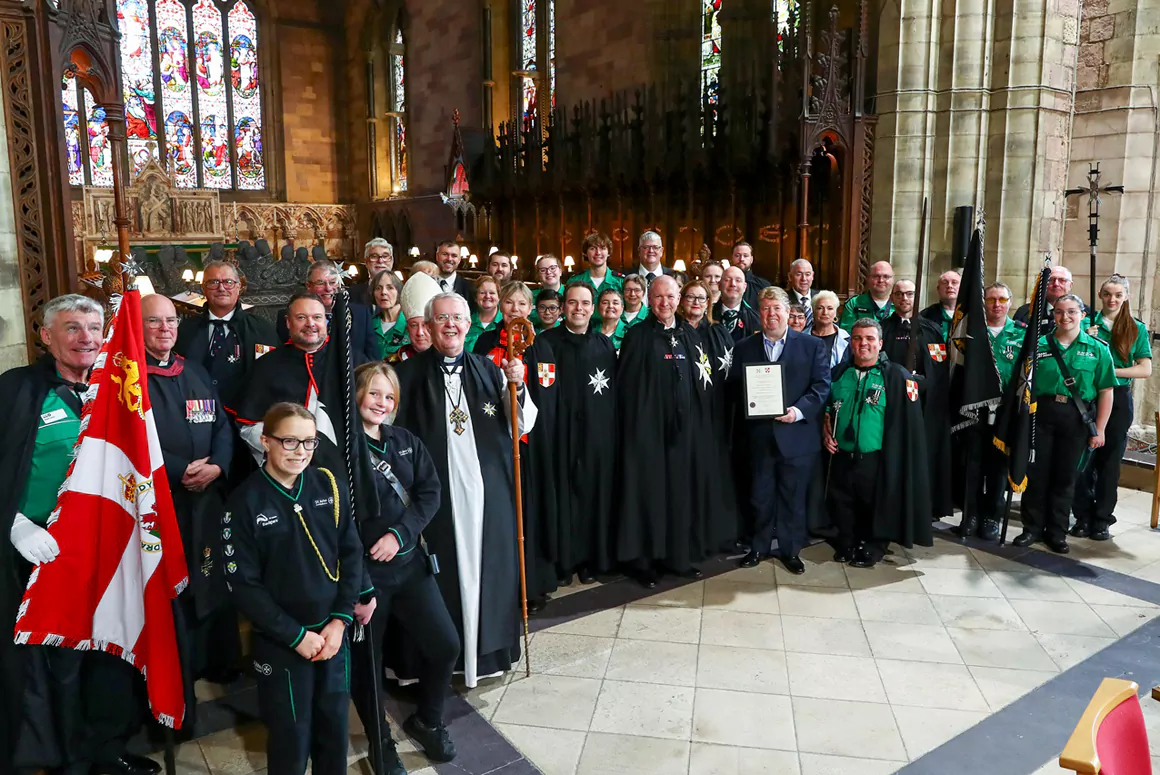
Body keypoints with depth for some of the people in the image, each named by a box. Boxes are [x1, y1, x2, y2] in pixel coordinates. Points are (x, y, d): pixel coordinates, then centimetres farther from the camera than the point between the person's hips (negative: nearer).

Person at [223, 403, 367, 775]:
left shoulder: (331, 485, -2)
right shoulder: (245, 502, -11)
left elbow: (352, 552, 2)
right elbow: (243, 585, -11)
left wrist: (340, 619, -6)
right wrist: (296, 635, -12)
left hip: (333, 631, 3)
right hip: (279, 643, -3)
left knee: (335, 726, 14)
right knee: (291, 736, 9)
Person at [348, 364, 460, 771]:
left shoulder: (406, 441, 7)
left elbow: (430, 492, 2)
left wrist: (400, 533, -14)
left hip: (409, 562, 5)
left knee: (445, 645, 4)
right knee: (365, 659, 10)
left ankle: (426, 720, 31)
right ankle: (380, 740, 35)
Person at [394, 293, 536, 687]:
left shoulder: (490, 370, 6)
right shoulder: (410, 374, 0)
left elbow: (521, 427, 2)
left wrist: (516, 387, -14)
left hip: (489, 494, 2)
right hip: (437, 495, -2)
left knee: (489, 569, 11)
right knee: (443, 572, 5)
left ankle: (489, 648, 29)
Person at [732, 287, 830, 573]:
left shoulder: (812, 345, 1)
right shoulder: (744, 348, 8)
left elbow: (821, 386, -5)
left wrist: (798, 410, -19)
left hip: (797, 435, -2)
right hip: (759, 435, 2)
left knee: (793, 497, 9)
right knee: (760, 496, 12)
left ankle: (791, 550, 24)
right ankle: (760, 546, 28)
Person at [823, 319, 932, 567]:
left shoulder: (896, 376, -9)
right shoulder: (839, 372, 4)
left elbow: (907, 422, -11)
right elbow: (826, 406, 18)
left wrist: (893, 455, -15)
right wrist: (826, 431, 3)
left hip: (876, 459, -4)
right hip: (841, 456, 4)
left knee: (876, 507, 9)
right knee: (842, 505, 15)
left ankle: (873, 548, 29)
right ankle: (846, 544, 35)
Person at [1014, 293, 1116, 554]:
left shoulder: (1097, 349, 2)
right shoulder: (1039, 345, 3)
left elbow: (1106, 392, 1)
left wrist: (1099, 429, -4)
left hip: (1076, 418, 0)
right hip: (1041, 414, 0)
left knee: (1065, 477, 9)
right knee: (1036, 473, 4)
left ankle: (1057, 532, 21)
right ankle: (1032, 528, 16)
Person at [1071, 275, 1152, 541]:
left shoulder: (1137, 329, 3)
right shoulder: (1088, 323, 2)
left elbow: (1145, 370, -3)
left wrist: (1110, 370, -15)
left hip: (1118, 399, 0)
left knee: (1110, 460, 7)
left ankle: (1102, 519, 17)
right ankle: (1083, 516, 13)